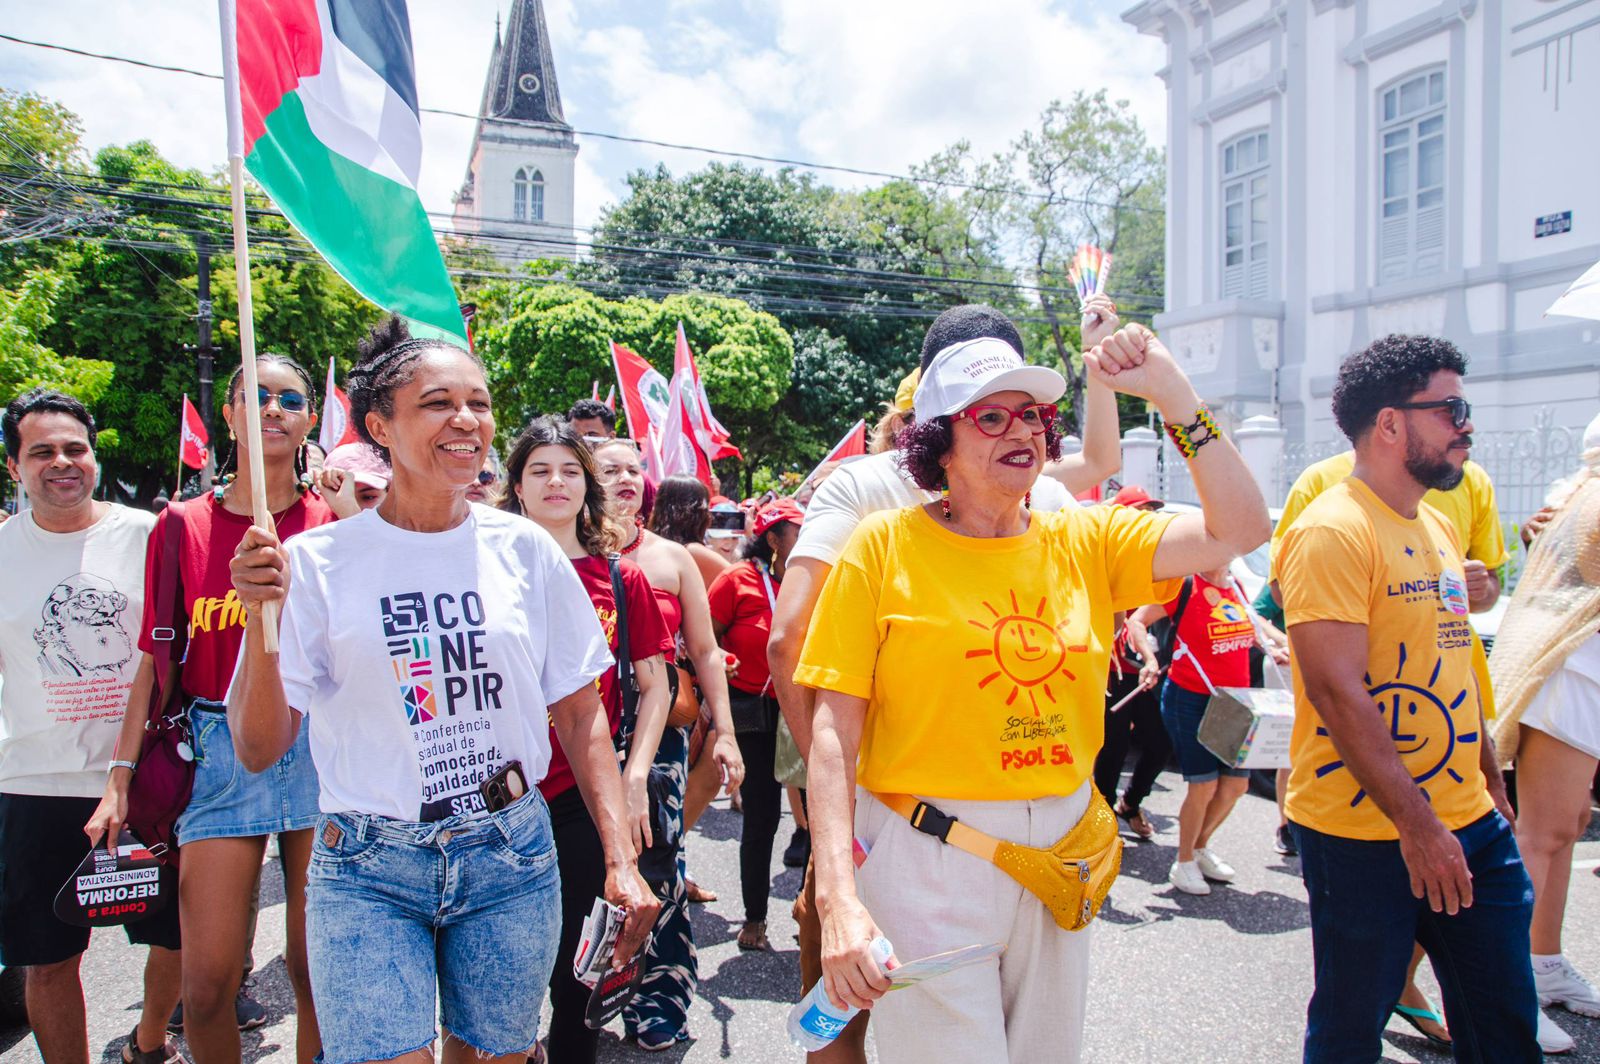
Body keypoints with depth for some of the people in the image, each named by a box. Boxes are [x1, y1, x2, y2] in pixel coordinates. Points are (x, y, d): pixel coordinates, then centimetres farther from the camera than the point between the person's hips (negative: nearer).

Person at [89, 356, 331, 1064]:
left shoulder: (334, 521, 2)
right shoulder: (182, 527, 5)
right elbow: (156, 658, 6)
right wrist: (121, 776, 3)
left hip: (319, 750, -1)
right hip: (219, 750, 1)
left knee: (316, 968, 8)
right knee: (206, 984, 3)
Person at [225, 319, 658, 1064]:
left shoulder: (525, 550, -1)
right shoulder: (319, 561, -6)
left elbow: (580, 717, 3)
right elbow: (259, 750, -5)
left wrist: (621, 859, -4)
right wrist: (262, 618, -20)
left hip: (511, 858, 2)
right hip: (367, 869, -1)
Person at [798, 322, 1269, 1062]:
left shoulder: (1084, 542, 4)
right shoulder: (885, 545, -8)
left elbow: (1239, 529, -5)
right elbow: (833, 735, -11)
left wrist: (1169, 389, -10)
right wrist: (840, 900, -20)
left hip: (1060, 862, 5)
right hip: (929, 862, -4)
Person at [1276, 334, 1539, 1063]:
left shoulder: (1437, 526, 12)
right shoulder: (1332, 532, -17)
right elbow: (1337, 691, -23)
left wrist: (1491, 789, 18)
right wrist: (1416, 823, -20)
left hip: (1469, 823, 8)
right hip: (1364, 833, -8)